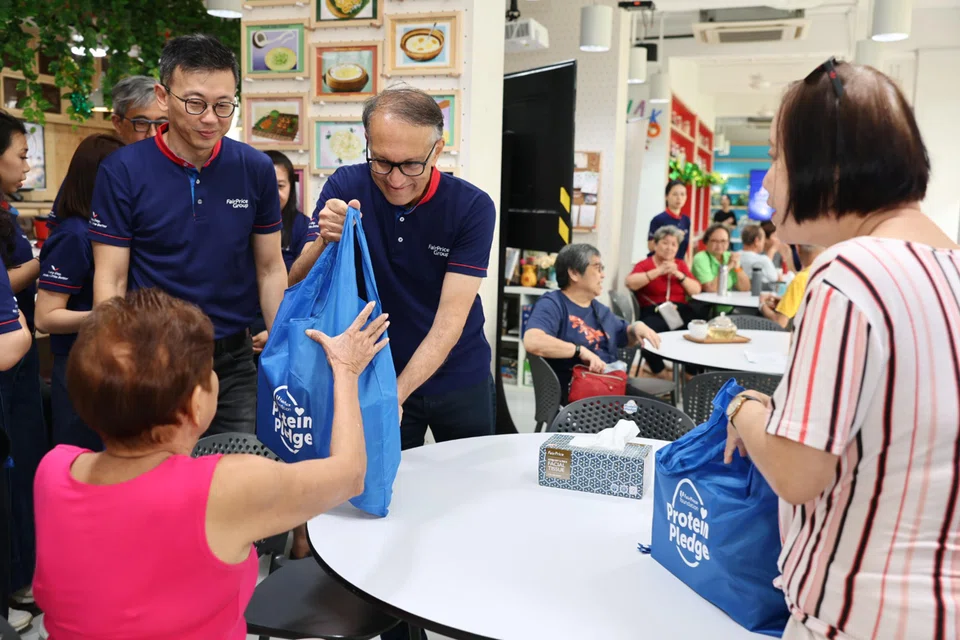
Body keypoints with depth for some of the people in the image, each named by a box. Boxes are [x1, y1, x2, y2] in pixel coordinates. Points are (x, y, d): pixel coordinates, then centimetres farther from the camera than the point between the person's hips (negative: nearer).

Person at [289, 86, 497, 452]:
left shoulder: (472, 207, -18)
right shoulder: (345, 187, -13)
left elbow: (451, 317, -22)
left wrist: (397, 393, -33)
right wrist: (326, 241, -34)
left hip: (460, 378, 0)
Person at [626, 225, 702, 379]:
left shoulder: (681, 265, 20)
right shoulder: (644, 265, 9)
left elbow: (696, 291, 11)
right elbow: (630, 283, -11)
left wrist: (679, 274, -4)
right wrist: (659, 271, -15)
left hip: (681, 311, 3)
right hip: (653, 313, -3)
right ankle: (659, 370, -9)